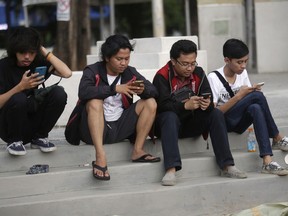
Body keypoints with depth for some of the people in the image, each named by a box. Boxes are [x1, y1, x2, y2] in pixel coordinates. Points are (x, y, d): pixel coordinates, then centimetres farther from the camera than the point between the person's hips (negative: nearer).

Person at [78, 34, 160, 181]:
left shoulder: (129, 73, 7)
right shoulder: (93, 71, -7)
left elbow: (153, 91, -1)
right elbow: (83, 92, -27)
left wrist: (143, 90, -25)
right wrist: (115, 89, -34)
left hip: (120, 128, 5)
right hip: (95, 130, -4)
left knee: (150, 103, -7)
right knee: (95, 102, -32)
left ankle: (138, 151, -10)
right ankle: (100, 157, -42)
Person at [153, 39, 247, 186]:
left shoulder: (198, 73, 2)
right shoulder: (162, 76, -14)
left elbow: (209, 98, -7)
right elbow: (163, 105, -26)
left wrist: (207, 104, -32)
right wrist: (185, 106, -42)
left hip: (191, 123, 5)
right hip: (167, 123, -5)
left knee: (216, 114, -17)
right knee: (170, 117, -37)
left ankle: (227, 166, -21)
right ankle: (171, 170, -48)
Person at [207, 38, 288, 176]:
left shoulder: (243, 73, 7)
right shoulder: (213, 78, -12)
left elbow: (248, 101, 13)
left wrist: (252, 92, -11)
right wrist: (238, 96, -24)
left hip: (238, 123, 6)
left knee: (255, 108, -34)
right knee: (258, 96, -27)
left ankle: (267, 162, -40)